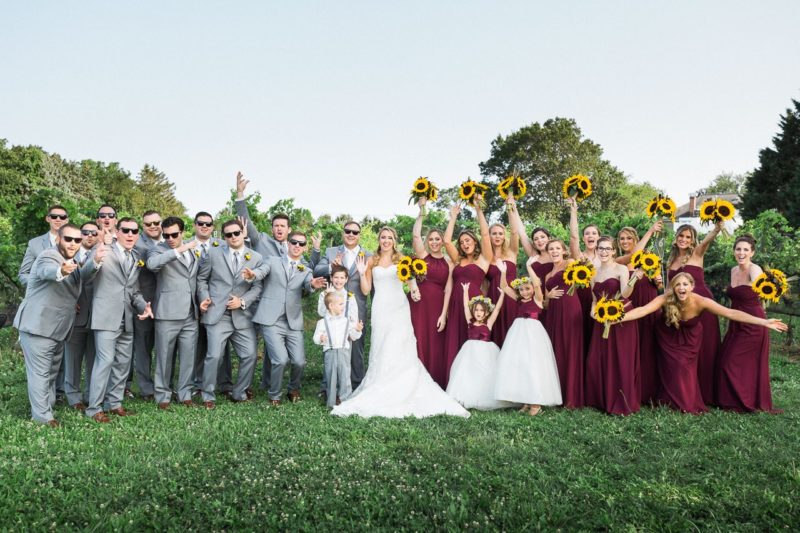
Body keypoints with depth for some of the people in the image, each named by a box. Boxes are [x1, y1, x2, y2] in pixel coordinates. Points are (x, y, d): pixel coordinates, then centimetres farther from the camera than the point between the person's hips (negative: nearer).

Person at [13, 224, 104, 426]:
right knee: (41, 373, -4)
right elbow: (47, 271, -38)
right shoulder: (48, 256, -16)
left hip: (57, 329, 9)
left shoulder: (72, 263, 13)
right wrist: (60, 271, -63)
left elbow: (81, 275, -1)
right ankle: (42, 416, 1)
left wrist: (95, 261, -22)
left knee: (52, 372, 18)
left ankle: (48, 408, 29)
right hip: (38, 326, -9)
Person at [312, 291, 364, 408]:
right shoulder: (323, 322, 3)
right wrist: (320, 338, -18)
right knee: (331, 376, 5)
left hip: (343, 351, 1)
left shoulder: (347, 321, 9)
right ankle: (332, 401, 15)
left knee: (344, 376, -2)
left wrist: (357, 330, -6)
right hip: (330, 352, -1)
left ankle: (345, 399, 7)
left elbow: (352, 336, 12)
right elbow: (316, 337, 3)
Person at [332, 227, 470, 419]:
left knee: (399, 350, -8)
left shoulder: (401, 260, 9)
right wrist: (362, 273, -2)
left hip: (399, 308, -1)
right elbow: (366, 290, 11)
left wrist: (414, 291, -16)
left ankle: (401, 394, -1)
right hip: (380, 309, 1)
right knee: (381, 351, -1)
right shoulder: (371, 262, 11)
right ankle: (380, 395, 5)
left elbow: (411, 281, 4)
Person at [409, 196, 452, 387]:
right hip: (419, 304, -1)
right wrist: (422, 211, -18)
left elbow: (448, 288, 1)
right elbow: (415, 235, -13)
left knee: (436, 346, 4)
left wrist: (444, 314, -6)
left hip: (438, 306, 1)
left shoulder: (448, 262, 6)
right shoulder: (422, 255, 4)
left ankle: (436, 384, 14)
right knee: (419, 343, 0)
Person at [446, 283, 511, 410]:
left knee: (486, 375, -4)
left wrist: (502, 293, -1)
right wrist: (465, 291, 13)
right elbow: (466, 306, 10)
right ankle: (468, 399, 1)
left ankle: (485, 400, 2)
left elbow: (497, 308, 0)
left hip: (486, 352, -2)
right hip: (471, 352, 2)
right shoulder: (470, 322, 7)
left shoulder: (488, 323, 2)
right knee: (467, 373, -3)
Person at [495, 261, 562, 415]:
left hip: (533, 333, -6)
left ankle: (536, 403, 0)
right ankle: (526, 400, 13)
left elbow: (537, 284, -19)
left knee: (532, 365, -7)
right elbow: (504, 287, 10)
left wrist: (529, 267, -19)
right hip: (518, 333, 6)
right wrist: (503, 271, -3)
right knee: (516, 364, 4)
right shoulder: (518, 299, 11)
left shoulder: (537, 299, -2)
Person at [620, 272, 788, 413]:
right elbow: (642, 310, -41)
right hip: (669, 337, 0)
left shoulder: (701, 302, -30)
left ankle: (689, 403, 22)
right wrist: (618, 318, -56)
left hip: (690, 339, 0)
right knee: (674, 370, -3)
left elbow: (731, 313, -34)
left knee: (687, 371, 2)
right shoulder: (665, 299, -31)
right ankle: (674, 402, 16)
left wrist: (764, 322, -39)